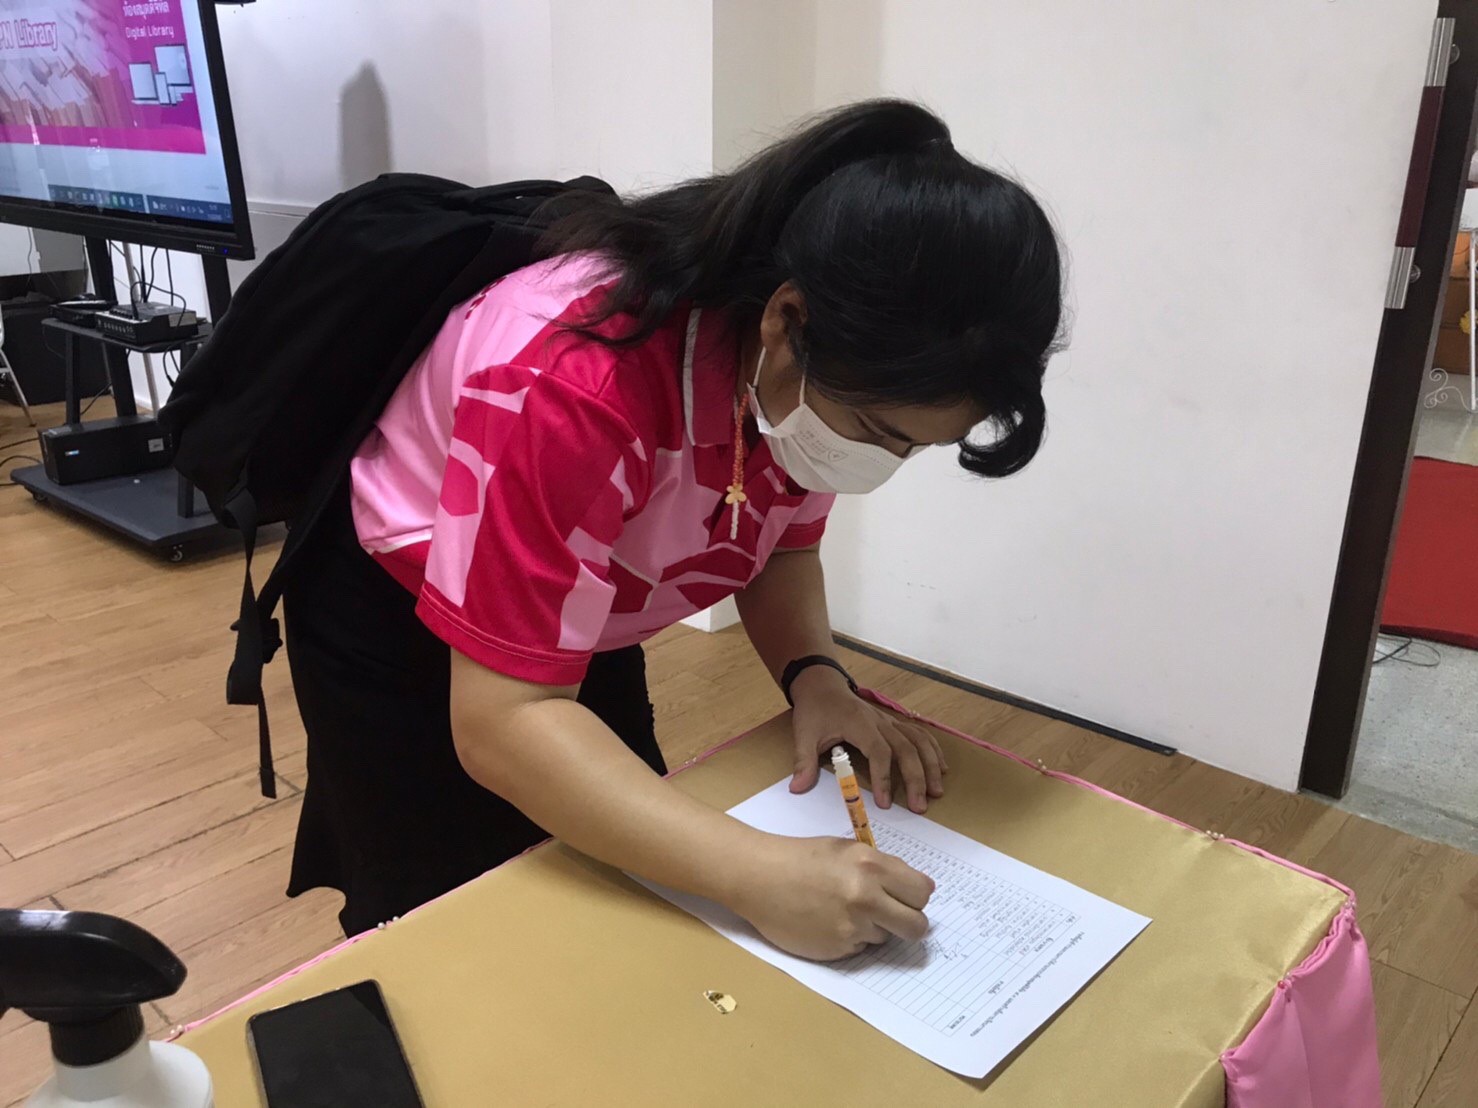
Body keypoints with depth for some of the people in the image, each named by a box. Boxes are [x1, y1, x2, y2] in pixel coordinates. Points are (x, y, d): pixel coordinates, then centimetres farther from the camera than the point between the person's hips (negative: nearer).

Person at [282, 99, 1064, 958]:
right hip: (393, 618, -5)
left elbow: (783, 543, -3)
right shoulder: (576, 389, -41)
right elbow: (502, 724, -38)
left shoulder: (806, 377, -20)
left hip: (585, 614, 6)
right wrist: (760, 877, -46)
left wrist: (816, 678, -22)